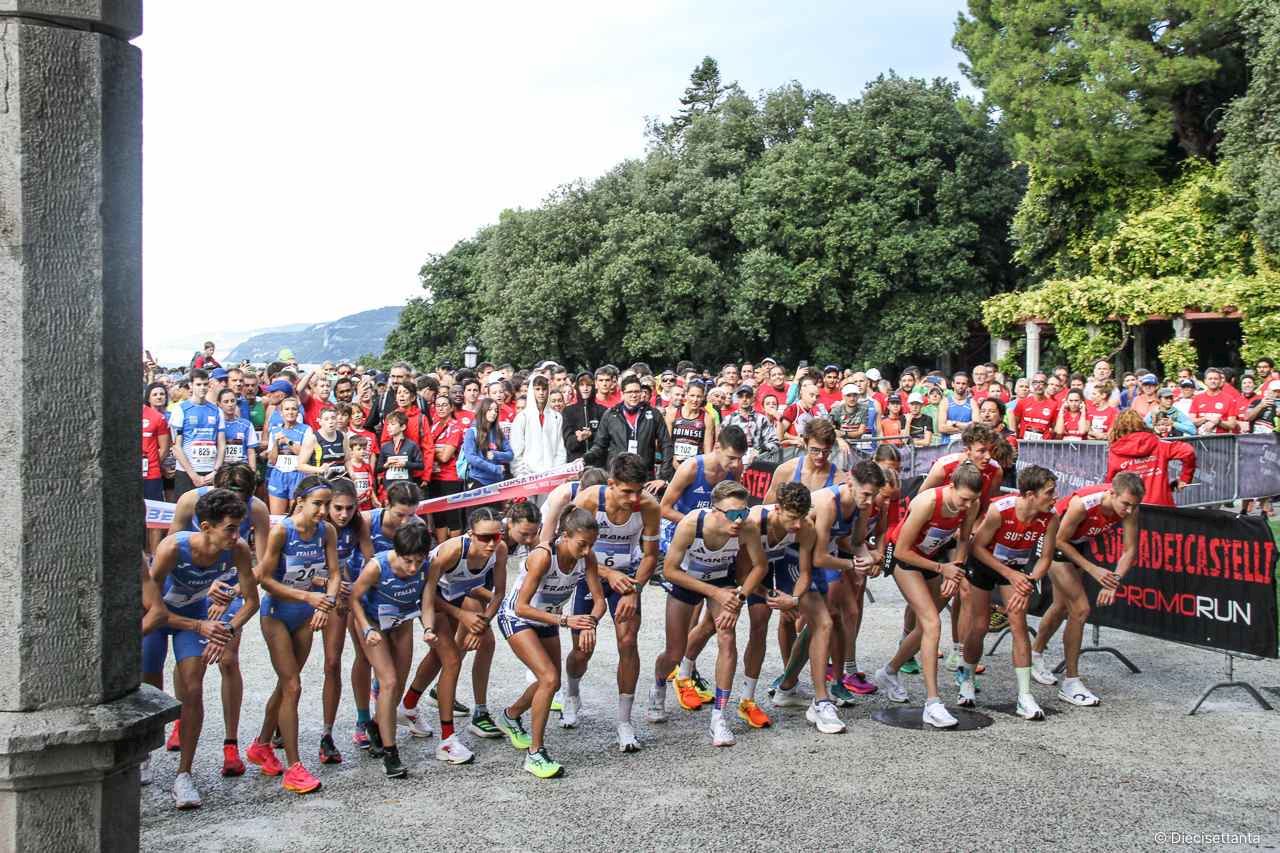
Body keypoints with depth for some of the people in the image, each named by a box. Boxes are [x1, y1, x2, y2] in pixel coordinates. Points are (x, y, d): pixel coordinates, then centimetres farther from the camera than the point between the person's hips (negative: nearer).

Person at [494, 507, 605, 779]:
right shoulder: (543, 555, -35)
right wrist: (564, 621, -40)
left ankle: (510, 717, 44)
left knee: (551, 683, 15)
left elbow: (599, 600, -16)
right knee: (549, 678, -21)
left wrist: (590, 623, -37)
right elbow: (521, 607, -34)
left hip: (547, 620, 7)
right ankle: (535, 753, -10)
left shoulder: (587, 557, -19)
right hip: (516, 617, -7)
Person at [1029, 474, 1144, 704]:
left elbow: (1130, 550, -17)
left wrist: (1114, 581, -30)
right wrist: (1092, 569, -26)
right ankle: (1070, 683, -6)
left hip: (1076, 544, 7)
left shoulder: (1129, 508, -23)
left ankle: (1035, 655, 46)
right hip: (1055, 542, -7)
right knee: (1080, 609, -15)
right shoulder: (1083, 503, -38)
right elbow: (1060, 540, -24)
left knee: (1062, 607, 22)